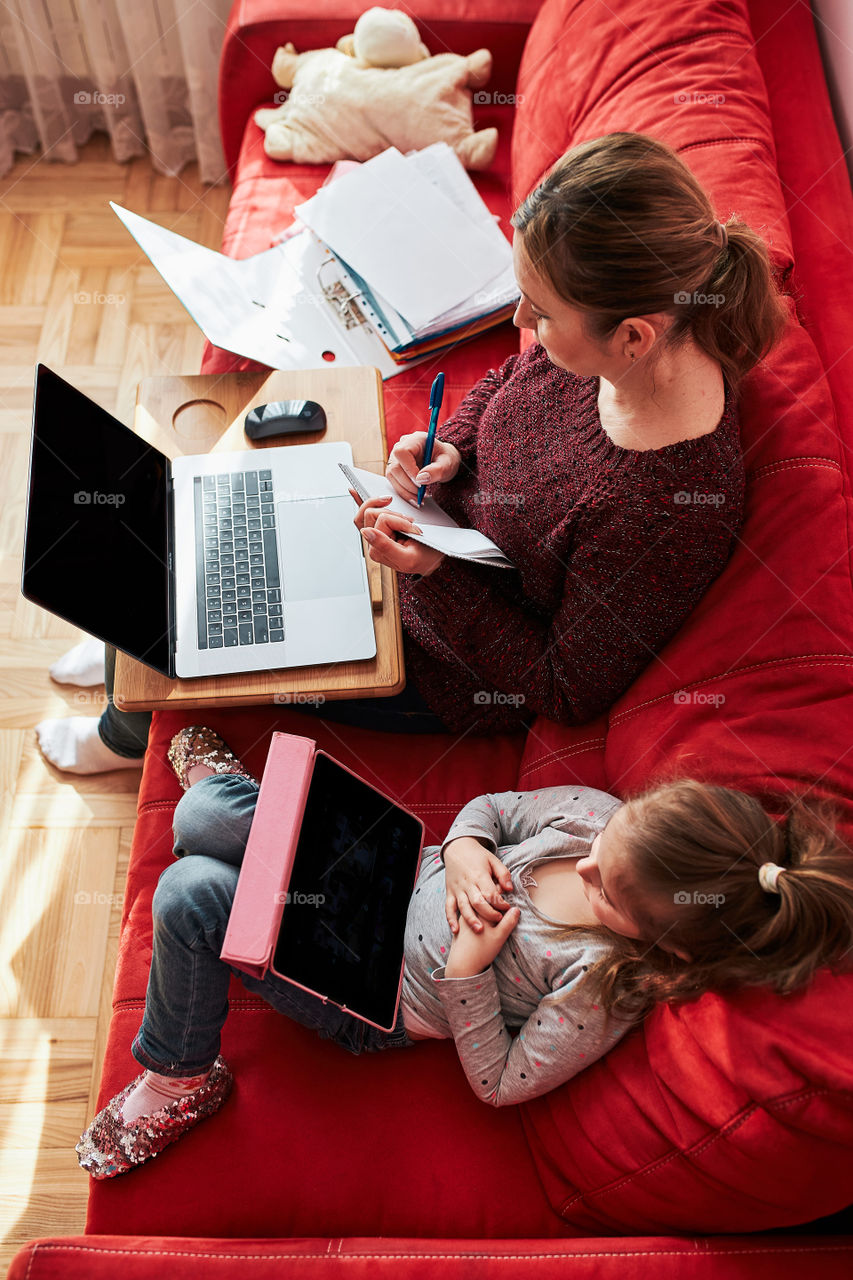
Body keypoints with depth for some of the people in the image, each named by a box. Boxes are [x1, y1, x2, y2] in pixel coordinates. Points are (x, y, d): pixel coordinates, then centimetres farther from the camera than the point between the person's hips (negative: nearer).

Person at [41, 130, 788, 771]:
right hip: (433, 525, 7)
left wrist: (435, 575, -32)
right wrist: (448, 447, -13)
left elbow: (569, 691, -25)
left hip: (457, 669, -7)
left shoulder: (667, 514, -38)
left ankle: (127, 730, 45)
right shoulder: (597, 344, -17)